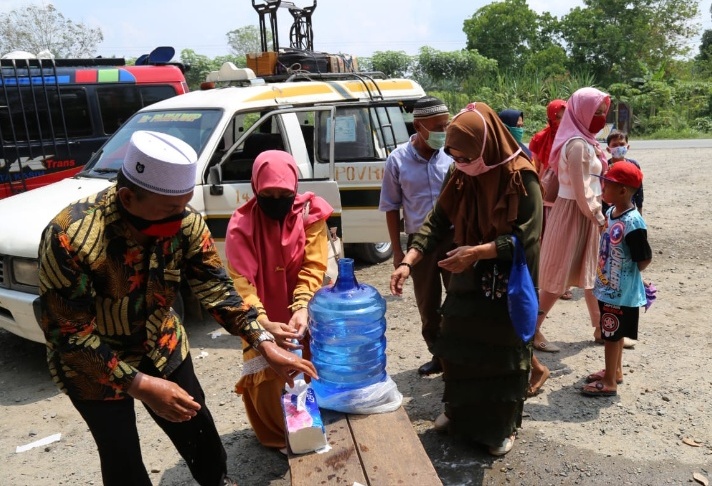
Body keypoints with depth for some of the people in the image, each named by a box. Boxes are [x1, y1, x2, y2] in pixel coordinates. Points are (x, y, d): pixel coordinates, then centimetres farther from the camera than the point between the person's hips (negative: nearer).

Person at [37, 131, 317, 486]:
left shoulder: (186, 224, -20)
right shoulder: (70, 237, -33)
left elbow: (216, 288, -13)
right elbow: (70, 335, -28)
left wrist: (266, 346, -22)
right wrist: (141, 386, -32)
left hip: (161, 345, 4)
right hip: (92, 365, -3)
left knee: (196, 426, 17)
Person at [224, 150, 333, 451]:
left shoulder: (310, 212, -10)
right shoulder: (242, 224, -14)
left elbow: (313, 267, -15)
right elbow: (241, 282, -22)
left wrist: (302, 309, -30)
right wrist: (264, 324, -36)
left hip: (301, 315, 2)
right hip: (262, 319, -1)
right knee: (266, 381, -6)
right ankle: (277, 436, 21)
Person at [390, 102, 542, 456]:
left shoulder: (521, 178, -19)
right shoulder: (460, 175, -3)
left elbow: (527, 236, -20)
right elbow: (436, 221, -3)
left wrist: (477, 251, -28)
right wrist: (408, 261, -15)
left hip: (507, 286, -5)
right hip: (467, 280, 5)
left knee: (502, 356, 10)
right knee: (456, 350, 15)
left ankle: (502, 427, 32)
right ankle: (460, 413, 39)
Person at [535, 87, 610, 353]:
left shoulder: (585, 141, 11)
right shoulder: (577, 144, -19)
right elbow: (580, 192, -21)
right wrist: (599, 218, -11)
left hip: (583, 214, 9)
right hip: (573, 214, -9)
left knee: (591, 273, 16)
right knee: (559, 276, 0)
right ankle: (533, 330, 11)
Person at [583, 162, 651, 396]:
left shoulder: (633, 222, -26)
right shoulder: (610, 213, 1)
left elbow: (644, 259, -19)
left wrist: (629, 272, -2)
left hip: (621, 292, -8)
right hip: (609, 288, 8)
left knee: (612, 335, 4)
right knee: (613, 333, 21)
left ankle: (609, 382, 19)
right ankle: (615, 371, 38)